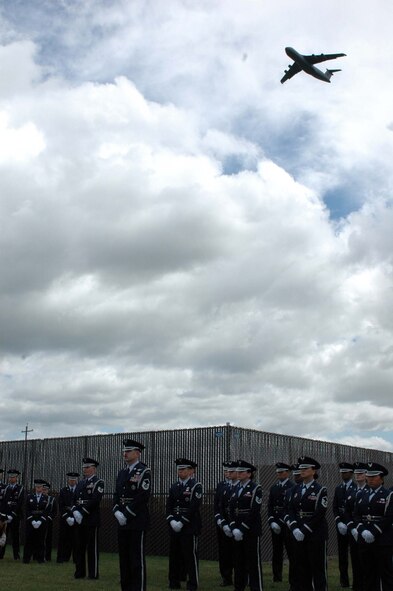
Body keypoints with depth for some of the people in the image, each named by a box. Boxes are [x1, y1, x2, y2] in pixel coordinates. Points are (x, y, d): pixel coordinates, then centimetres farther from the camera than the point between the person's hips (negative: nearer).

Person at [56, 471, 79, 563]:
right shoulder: (63, 491, 8)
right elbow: (60, 506, 1)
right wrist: (67, 517, -9)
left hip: (76, 518, 0)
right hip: (64, 518, 0)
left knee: (75, 538, 0)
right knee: (63, 538, 0)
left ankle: (76, 558, 7)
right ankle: (62, 558, 7)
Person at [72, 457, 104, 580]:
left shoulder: (98, 483, -4)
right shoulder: (80, 483, 17)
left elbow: (94, 501, -15)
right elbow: (75, 500, 14)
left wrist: (82, 513, -17)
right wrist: (75, 512, -5)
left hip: (92, 520, -6)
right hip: (79, 519, 6)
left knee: (92, 547, -2)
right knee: (79, 546, 9)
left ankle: (93, 573, 4)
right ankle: (80, 572, 17)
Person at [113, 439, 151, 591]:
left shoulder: (144, 472, -8)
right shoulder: (122, 473, 16)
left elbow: (142, 497, -16)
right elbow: (117, 495, 15)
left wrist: (127, 514, -16)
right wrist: (117, 512, -3)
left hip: (137, 522, -7)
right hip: (122, 522, 8)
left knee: (137, 559, -4)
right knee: (124, 558, 12)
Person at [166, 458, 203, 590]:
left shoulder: (196, 486, -6)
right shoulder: (174, 486, 14)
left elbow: (194, 507, -14)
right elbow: (168, 506, 10)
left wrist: (182, 522, -18)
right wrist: (172, 520, -6)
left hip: (189, 526, -6)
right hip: (174, 526, 6)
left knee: (190, 555, -2)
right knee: (174, 554, 10)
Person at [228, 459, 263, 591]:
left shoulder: (256, 488, -7)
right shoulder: (236, 489, 13)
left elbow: (254, 512, -14)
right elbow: (231, 510, 8)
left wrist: (242, 529, -17)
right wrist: (234, 528, -5)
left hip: (251, 531, -6)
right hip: (237, 531, 6)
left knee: (253, 561, -2)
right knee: (238, 561, 11)